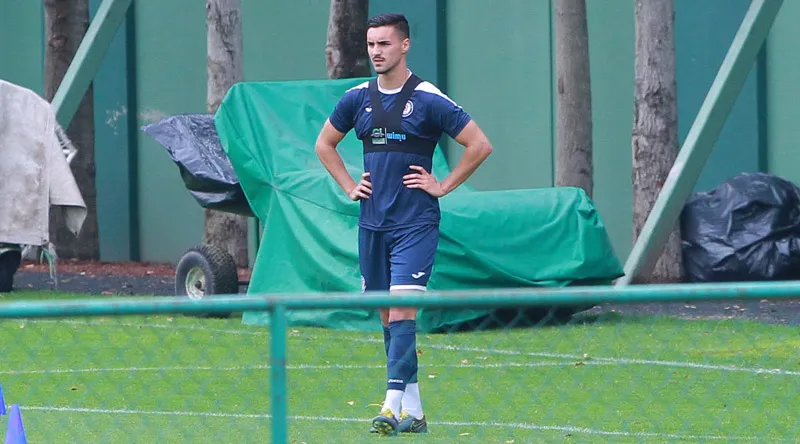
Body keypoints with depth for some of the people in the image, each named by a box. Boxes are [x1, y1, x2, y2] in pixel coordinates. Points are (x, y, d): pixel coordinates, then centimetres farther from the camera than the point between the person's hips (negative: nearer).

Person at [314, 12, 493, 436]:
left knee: (402, 308, -15)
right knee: (387, 316, 6)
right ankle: (414, 411, 12)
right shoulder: (357, 99, 7)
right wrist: (349, 186, 12)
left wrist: (442, 186, -5)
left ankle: (392, 407, -20)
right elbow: (324, 144, 24)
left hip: (415, 223, -5)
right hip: (372, 222, 5)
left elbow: (480, 145, -4)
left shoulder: (429, 99, -7)